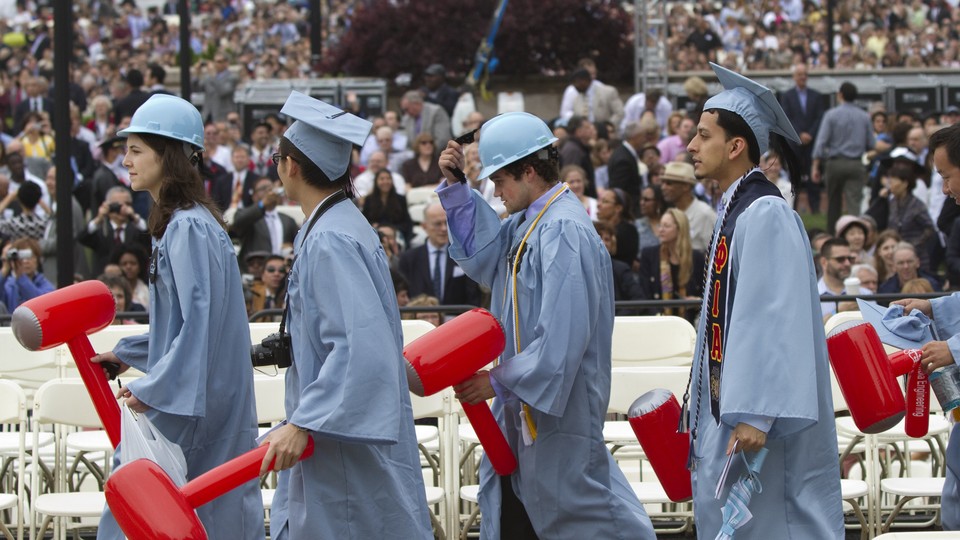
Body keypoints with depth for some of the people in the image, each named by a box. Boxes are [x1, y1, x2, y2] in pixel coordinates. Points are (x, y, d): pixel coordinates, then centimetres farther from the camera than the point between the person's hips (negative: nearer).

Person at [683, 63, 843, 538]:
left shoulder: (765, 214, -16)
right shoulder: (734, 211, 14)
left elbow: (775, 315, -22)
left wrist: (756, 414, -26)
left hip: (761, 422, -10)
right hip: (730, 411, 10)